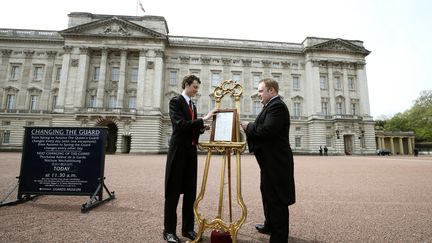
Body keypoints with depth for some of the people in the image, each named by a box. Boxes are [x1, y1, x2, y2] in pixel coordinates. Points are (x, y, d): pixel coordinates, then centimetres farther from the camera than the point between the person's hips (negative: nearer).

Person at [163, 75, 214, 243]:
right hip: (178, 150, -7)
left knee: (190, 191, 12)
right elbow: (180, 125, -22)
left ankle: (188, 228, 26)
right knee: (173, 191, 3)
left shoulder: (192, 105, 17)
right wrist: (203, 120, -23)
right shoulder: (175, 101, -7)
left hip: (191, 150, 8)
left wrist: (201, 129, 0)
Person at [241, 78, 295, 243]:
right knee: (268, 194, 24)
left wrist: (249, 127, -15)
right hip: (271, 160, 11)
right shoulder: (272, 105, 15)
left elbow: (267, 130, -29)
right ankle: (270, 225, 44)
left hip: (276, 161, -11)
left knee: (277, 199, 1)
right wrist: (250, 128, 0)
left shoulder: (277, 106, -17)